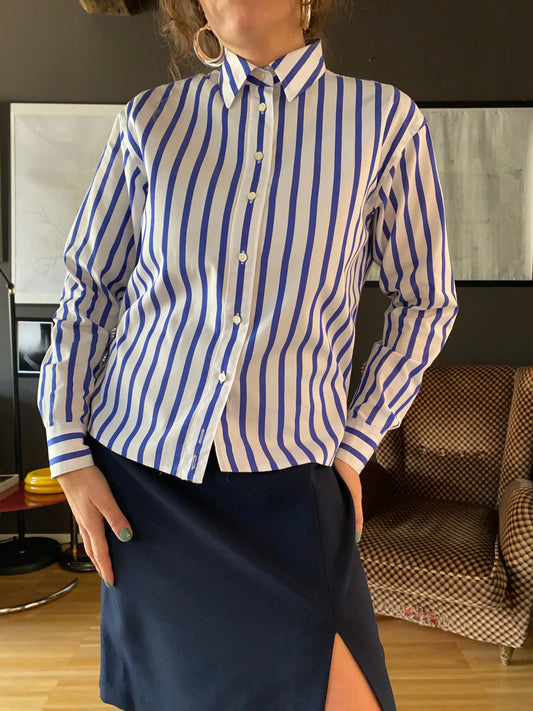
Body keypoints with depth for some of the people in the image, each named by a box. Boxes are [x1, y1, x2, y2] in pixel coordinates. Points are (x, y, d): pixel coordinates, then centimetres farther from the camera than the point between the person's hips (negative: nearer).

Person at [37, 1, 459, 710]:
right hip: (141, 467, 2)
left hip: (292, 475, -1)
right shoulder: (151, 119, 2)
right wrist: (70, 452, 2)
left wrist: (355, 443, 1)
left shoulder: (386, 121, -3)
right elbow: (89, 285, 7)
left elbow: (426, 300, 6)